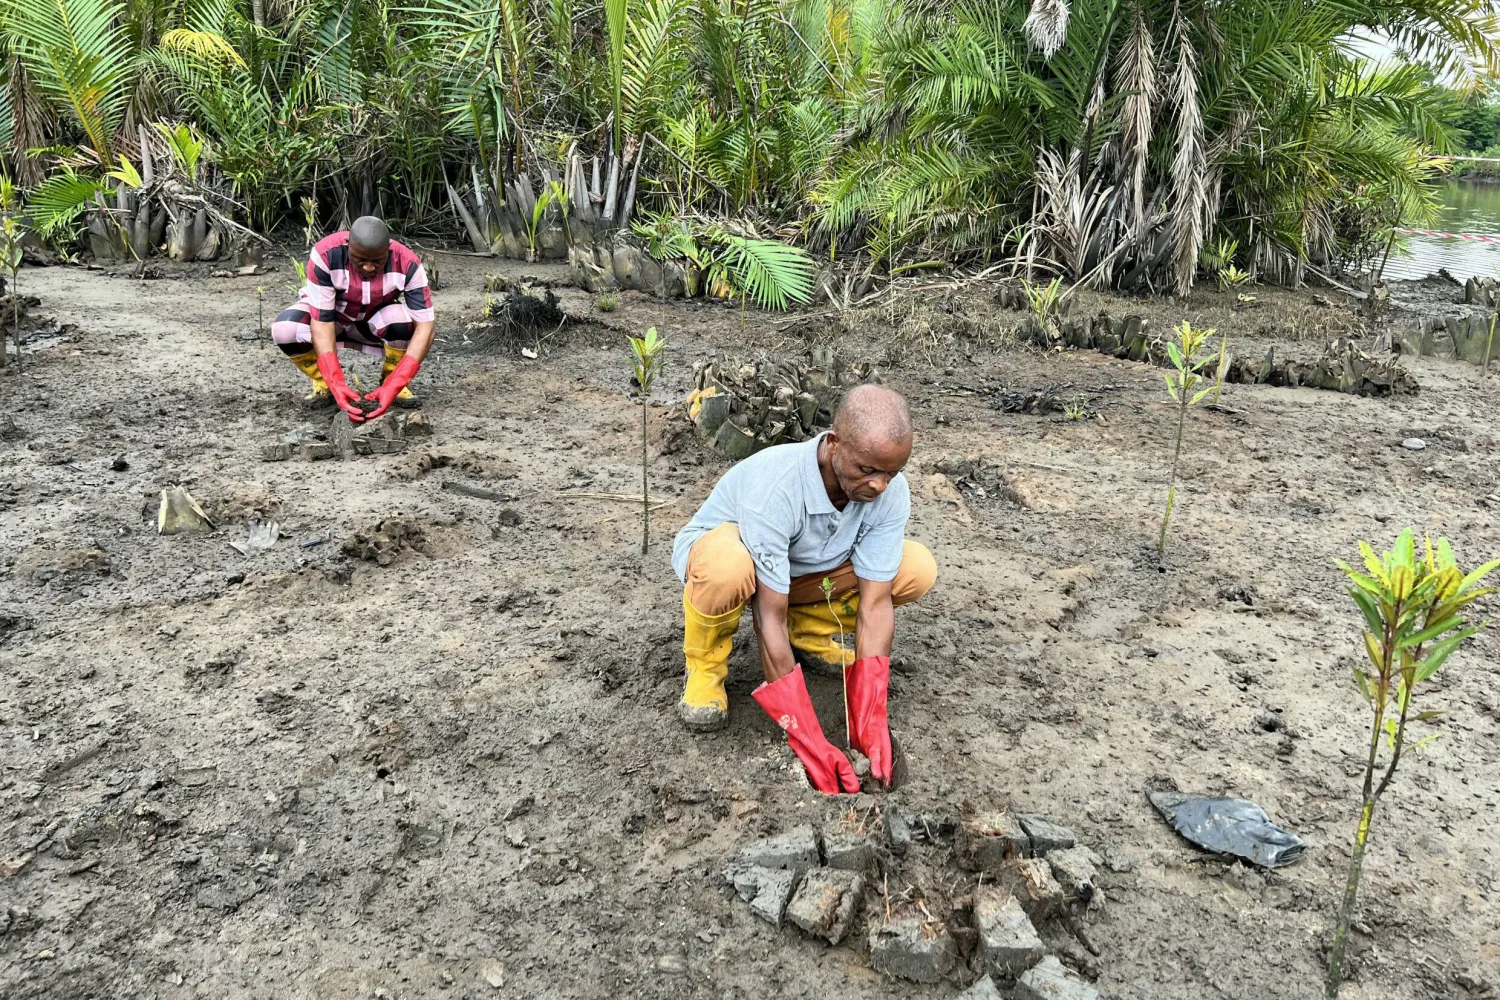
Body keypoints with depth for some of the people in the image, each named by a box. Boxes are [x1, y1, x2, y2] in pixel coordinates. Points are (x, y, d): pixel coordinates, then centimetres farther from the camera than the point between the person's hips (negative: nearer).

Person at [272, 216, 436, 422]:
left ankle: (392, 381, -7)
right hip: (332, 318, 0)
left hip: (377, 322, 0)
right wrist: (336, 384, -45)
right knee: (284, 329, -32)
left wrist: (392, 386, -44)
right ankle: (324, 382, -3)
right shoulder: (325, 254, -32)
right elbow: (321, 320, -33)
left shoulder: (407, 264, -29)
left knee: (403, 318, -35)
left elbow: (424, 327, -33)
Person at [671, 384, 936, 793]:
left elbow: (875, 604, -22)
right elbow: (769, 620, -37)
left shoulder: (891, 493, -24)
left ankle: (809, 630, 7)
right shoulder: (772, 487, -39)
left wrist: (870, 722, -29)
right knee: (728, 568, -43)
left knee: (918, 570, -16)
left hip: (803, 569, 5)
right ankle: (706, 663, -10)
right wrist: (808, 740, -37)